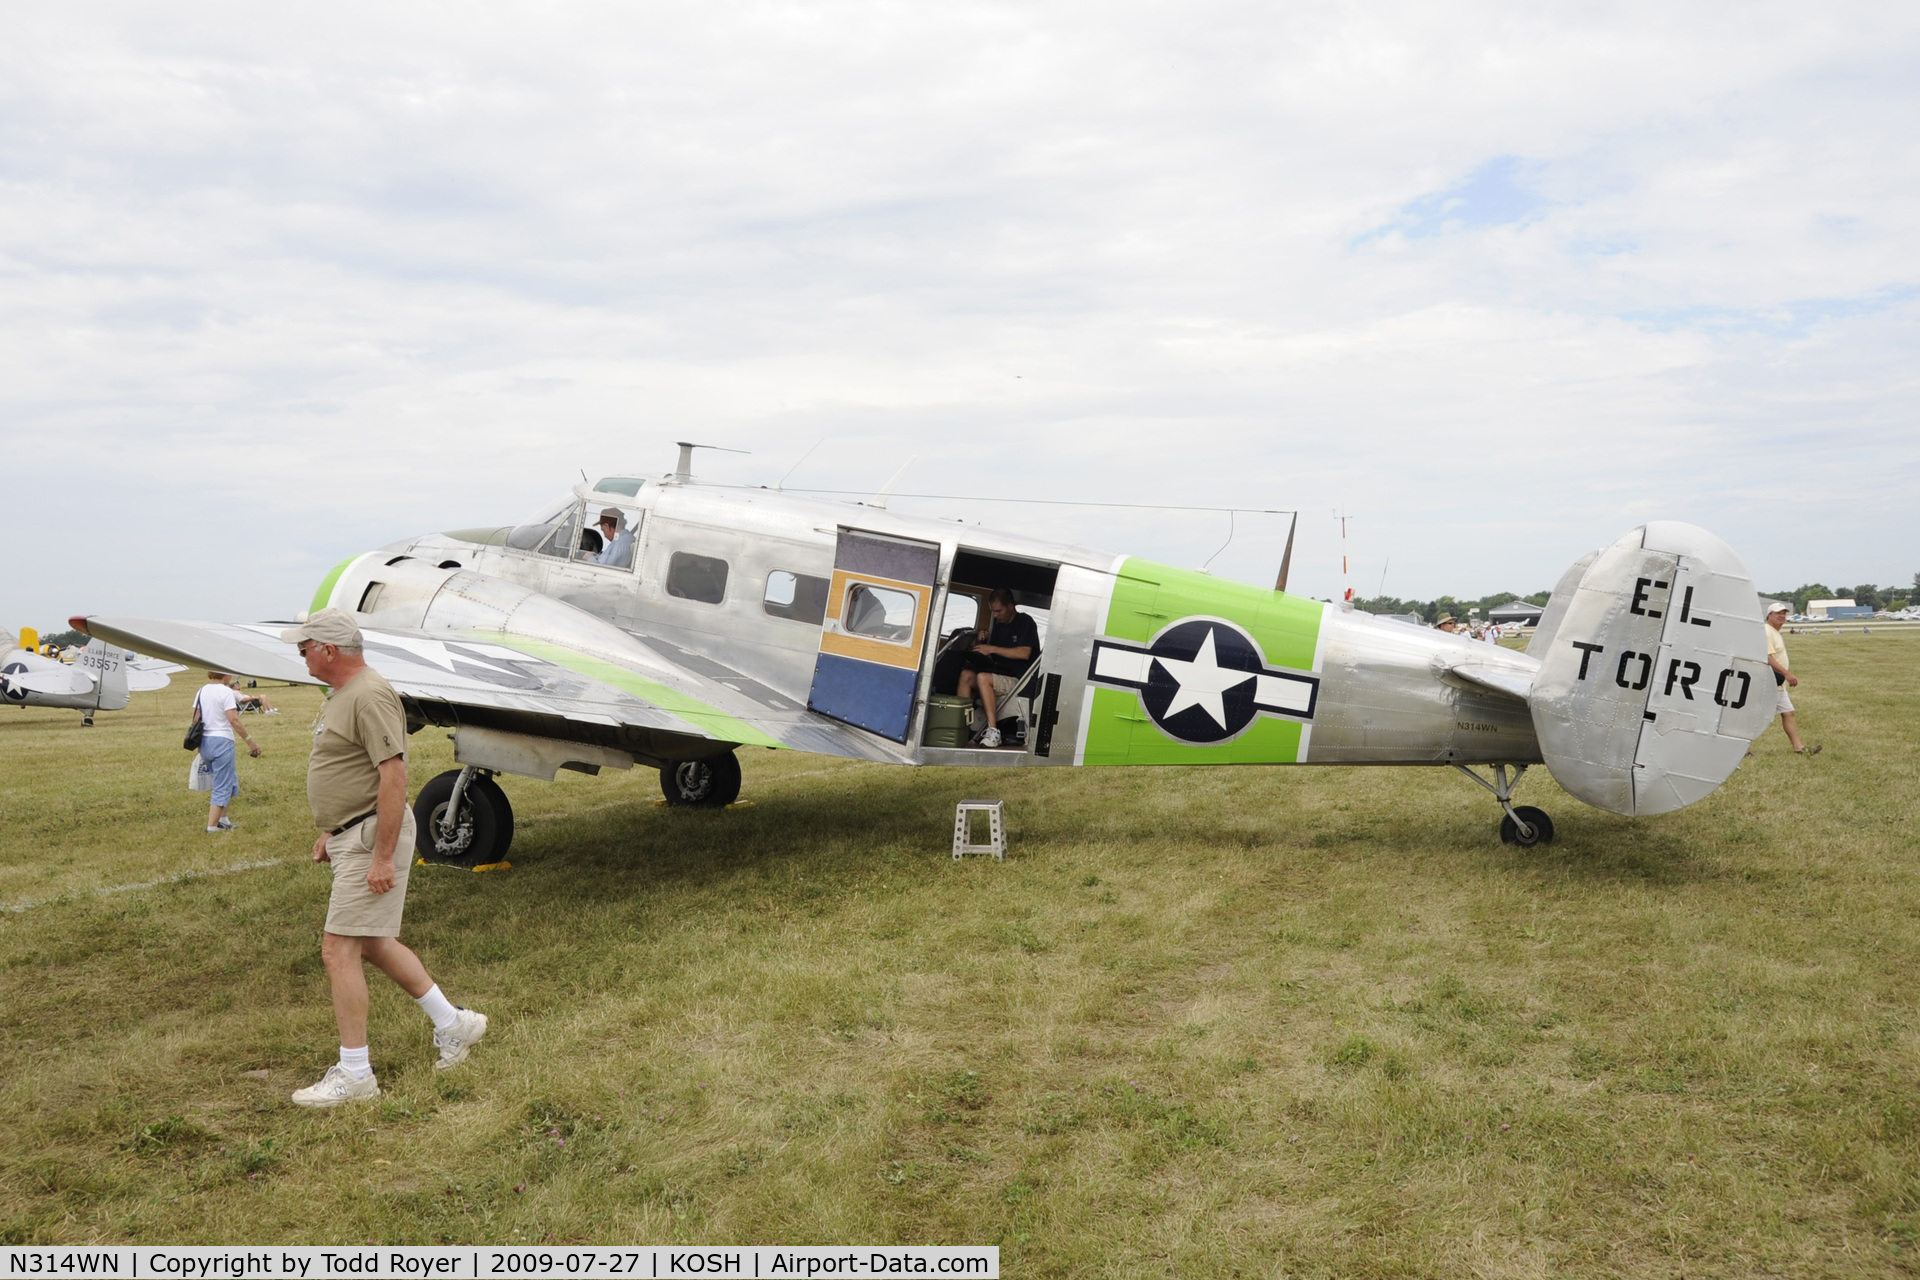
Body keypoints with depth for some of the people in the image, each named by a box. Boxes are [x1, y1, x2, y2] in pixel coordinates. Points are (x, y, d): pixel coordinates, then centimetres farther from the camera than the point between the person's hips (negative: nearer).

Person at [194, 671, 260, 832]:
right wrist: (250, 740, -14)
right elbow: (233, 720, -18)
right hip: (221, 741, -8)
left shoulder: (201, 691, 10)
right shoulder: (225, 691, -12)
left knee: (231, 782, 21)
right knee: (223, 787, -1)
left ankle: (222, 819, 23)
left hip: (204, 742, 8)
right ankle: (212, 828, -3)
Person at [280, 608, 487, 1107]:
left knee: (339, 949, -7)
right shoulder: (341, 693, 14)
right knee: (373, 942, 16)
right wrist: (330, 830, 24)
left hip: (373, 837, -11)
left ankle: (354, 1075, 2)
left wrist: (383, 857, -26)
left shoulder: (370, 696, -20)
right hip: (350, 835, 11)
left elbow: (393, 776, -25)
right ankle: (453, 1023, 27)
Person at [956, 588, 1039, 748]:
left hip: (1018, 680, -7)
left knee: (983, 678, -31)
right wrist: (982, 640, 2)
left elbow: (1024, 653, -19)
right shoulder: (998, 623, 18)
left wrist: (992, 649, -17)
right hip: (998, 673, 7)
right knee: (966, 675, -16)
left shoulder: (1025, 623, -4)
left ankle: (993, 731, -33)